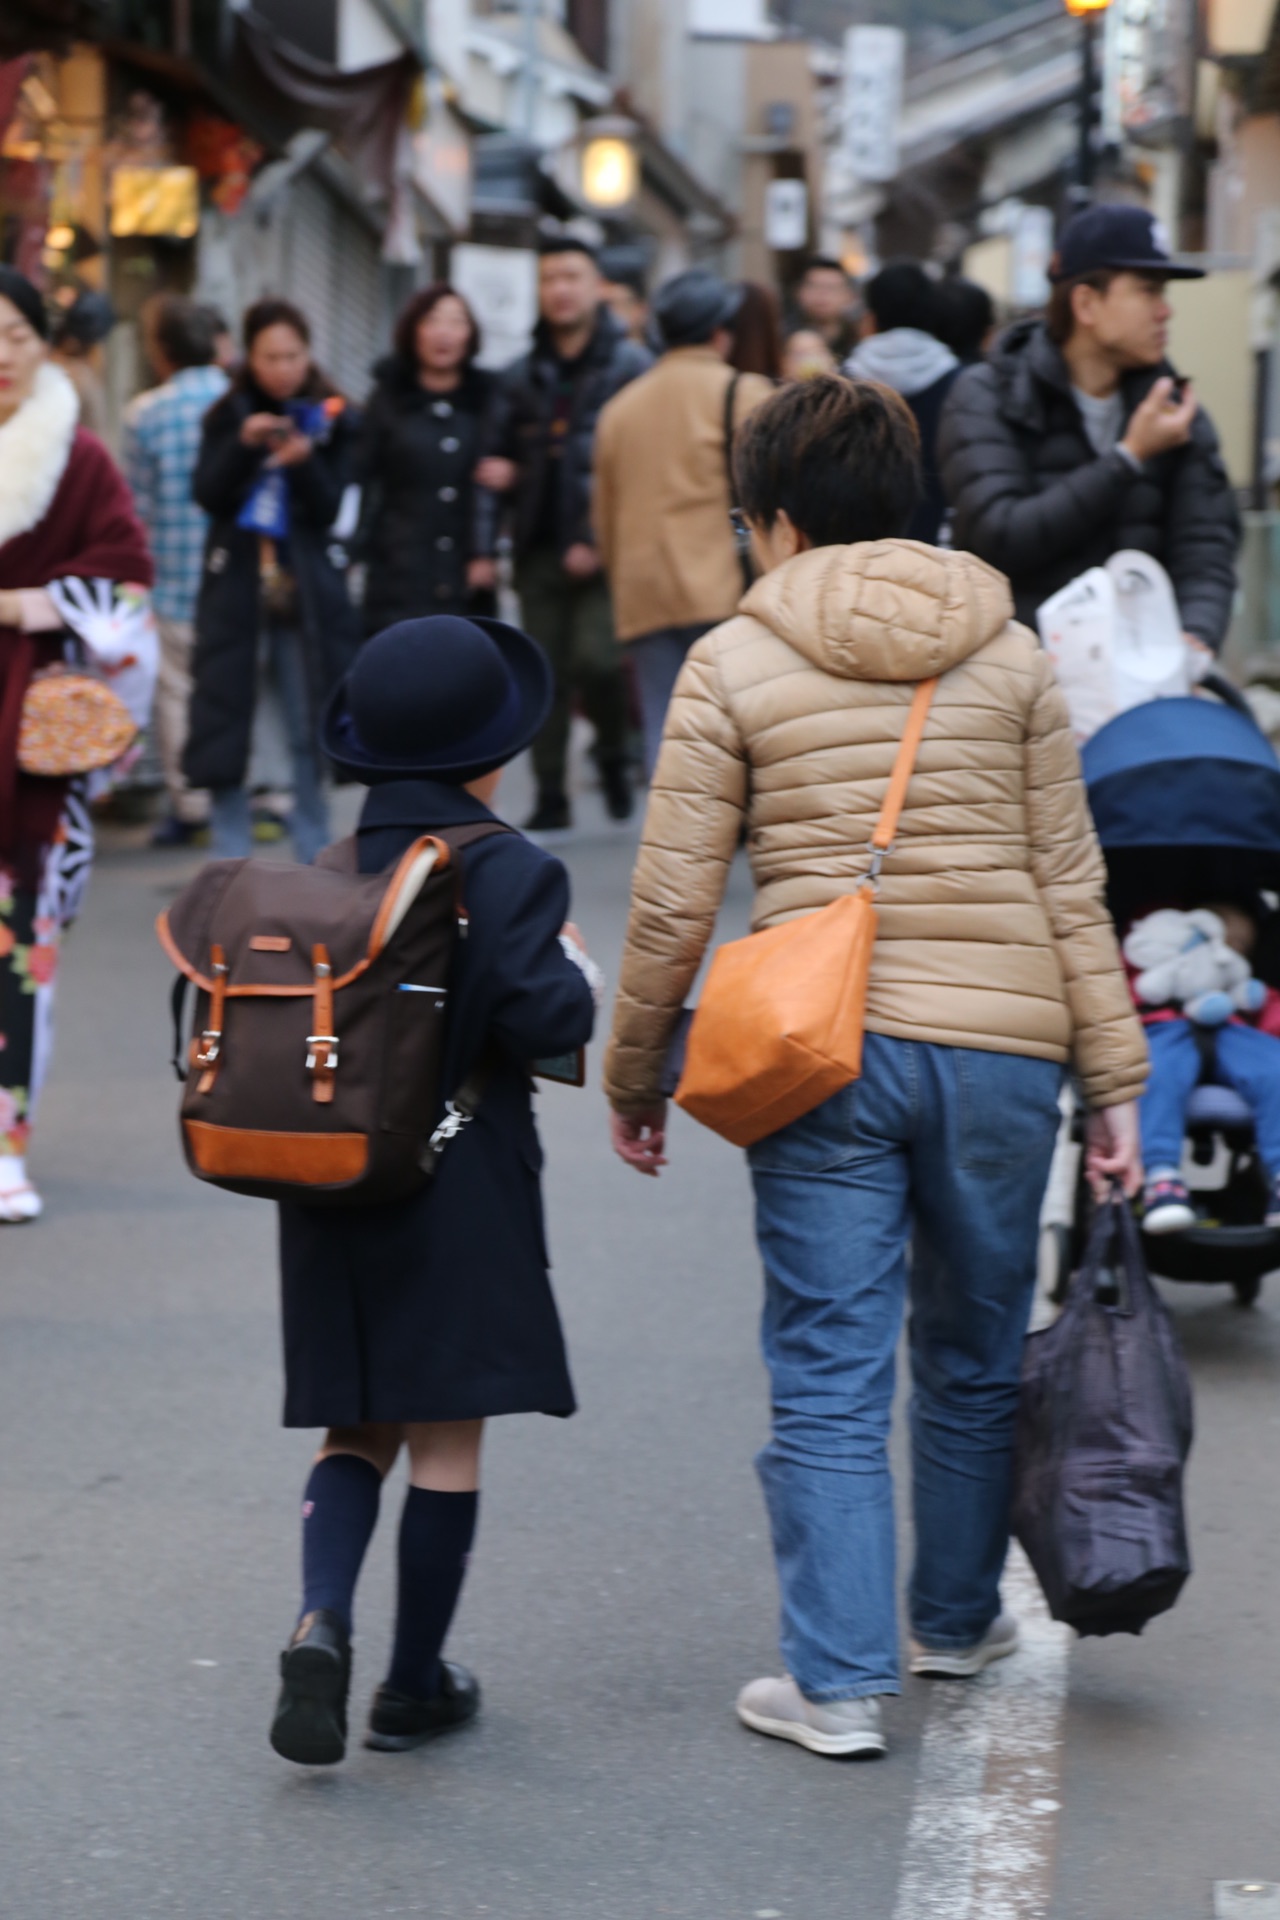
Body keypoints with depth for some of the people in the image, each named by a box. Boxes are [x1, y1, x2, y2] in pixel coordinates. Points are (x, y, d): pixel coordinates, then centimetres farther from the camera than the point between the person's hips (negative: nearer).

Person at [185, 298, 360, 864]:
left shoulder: (331, 418, 2)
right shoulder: (228, 416, 4)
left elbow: (328, 509, -5)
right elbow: (208, 495, -7)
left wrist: (303, 461, -23)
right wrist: (244, 444, -20)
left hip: (307, 590, 0)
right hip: (235, 585, 0)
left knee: (312, 731, 3)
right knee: (225, 723, -3)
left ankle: (313, 854, 14)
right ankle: (230, 859, 3)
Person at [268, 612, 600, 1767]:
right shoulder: (510, 873, -11)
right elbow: (541, 1020, -19)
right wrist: (574, 970, 1)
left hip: (330, 1192, 4)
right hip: (463, 1197, -4)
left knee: (358, 1429, 14)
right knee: (448, 1440, 6)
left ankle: (321, 1619, -10)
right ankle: (414, 1686, 12)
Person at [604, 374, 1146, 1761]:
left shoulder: (733, 665, 0)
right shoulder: (1008, 654, 7)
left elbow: (672, 905, -2)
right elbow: (1070, 884, 6)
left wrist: (634, 1076, 10)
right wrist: (1113, 1078, 10)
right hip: (1000, 1044, 2)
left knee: (829, 1376, 4)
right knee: (975, 1355, 19)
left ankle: (838, 1681, 3)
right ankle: (956, 1618, 35)